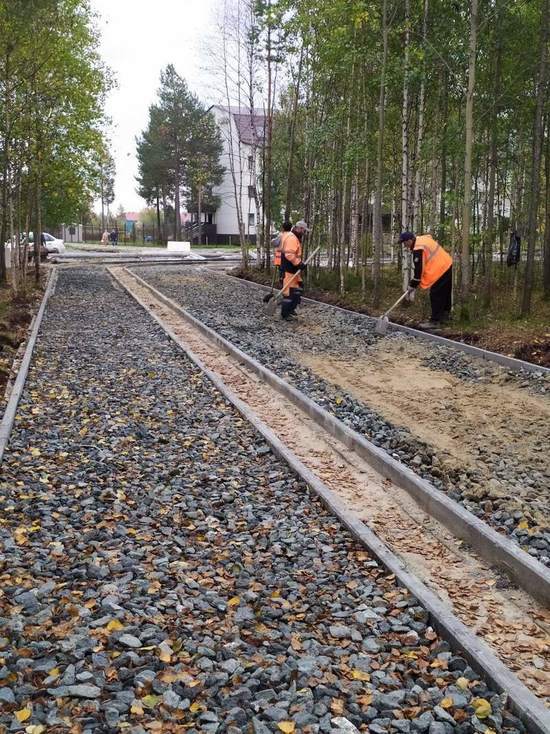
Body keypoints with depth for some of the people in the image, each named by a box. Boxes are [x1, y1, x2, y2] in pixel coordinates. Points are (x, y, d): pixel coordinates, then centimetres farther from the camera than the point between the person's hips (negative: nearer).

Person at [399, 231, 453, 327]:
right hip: (448, 265, 10)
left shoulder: (418, 249, -20)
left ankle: (434, 321, -4)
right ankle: (444, 315, 35)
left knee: (435, 295, -6)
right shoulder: (422, 239, 9)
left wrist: (413, 285, -8)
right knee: (445, 293, 21)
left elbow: (418, 269, -18)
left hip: (441, 270, -10)